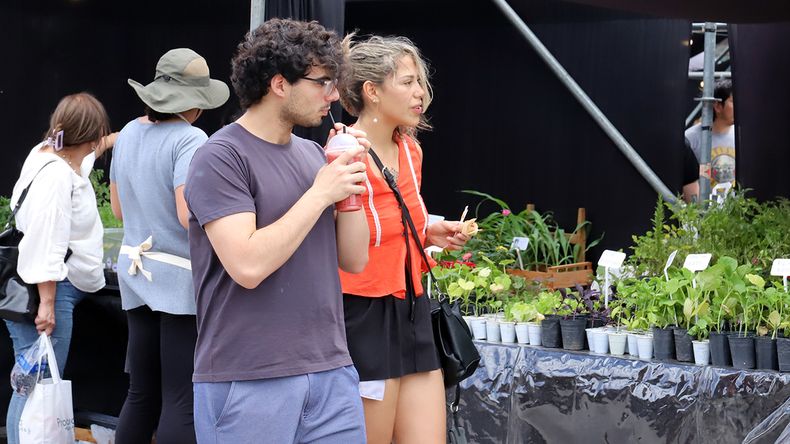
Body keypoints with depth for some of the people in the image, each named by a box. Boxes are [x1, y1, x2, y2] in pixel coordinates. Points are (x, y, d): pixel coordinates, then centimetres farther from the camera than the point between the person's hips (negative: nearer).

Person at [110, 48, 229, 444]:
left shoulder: (129, 133, 10)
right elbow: (190, 216, -23)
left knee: (141, 393, 15)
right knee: (182, 401, -4)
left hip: (136, 274, 8)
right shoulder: (190, 139, -14)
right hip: (181, 278, -8)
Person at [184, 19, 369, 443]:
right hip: (248, 383, -6)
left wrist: (350, 179, -1)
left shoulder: (312, 154, 10)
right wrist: (320, 193, -14)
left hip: (331, 373, 6)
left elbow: (354, 260, 11)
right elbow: (248, 265, -21)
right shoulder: (221, 158, -10)